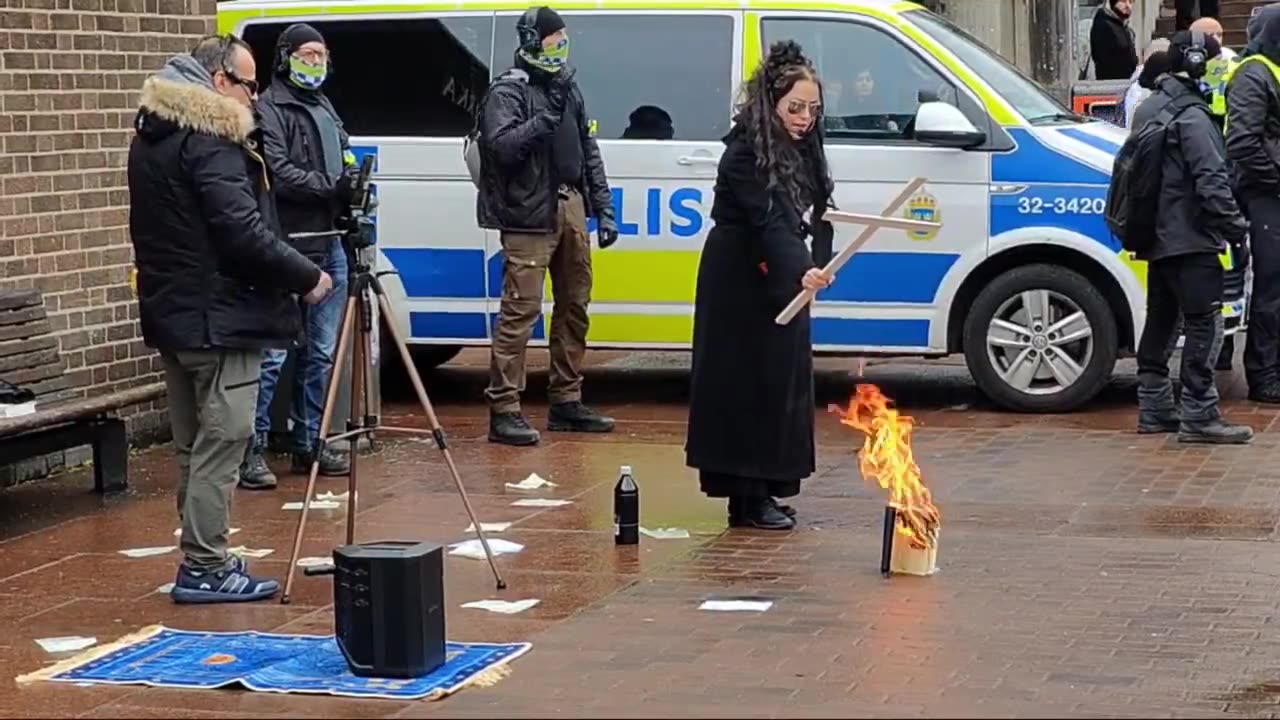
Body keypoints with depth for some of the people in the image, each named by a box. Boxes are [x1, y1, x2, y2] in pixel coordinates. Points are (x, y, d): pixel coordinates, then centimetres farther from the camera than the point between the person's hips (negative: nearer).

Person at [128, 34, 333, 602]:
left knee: (195, 445, 14)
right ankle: (206, 568, -7)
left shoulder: (151, 137, 15)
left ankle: (202, 559, 19)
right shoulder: (210, 141, -16)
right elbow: (243, 233, -23)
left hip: (171, 310, 10)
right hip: (217, 316, -10)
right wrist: (305, 277, -13)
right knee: (221, 441, -7)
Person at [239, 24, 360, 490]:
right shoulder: (270, 109, -5)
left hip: (329, 246, 9)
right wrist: (333, 186, -19)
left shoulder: (325, 108, 23)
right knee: (272, 353, -10)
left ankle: (309, 443, 18)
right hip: (288, 246, -9)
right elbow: (279, 173, -16)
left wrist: (352, 192, 7)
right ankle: (252, 448, -7)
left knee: (320, 353, 11)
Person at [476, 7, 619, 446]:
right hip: (530, 215, -8)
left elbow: (588, 151, 19)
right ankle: (504, 411, -11)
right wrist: (546, 116, -25)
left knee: (574, 306, 13)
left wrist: (603, 209, 14)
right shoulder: (508, 90, -6)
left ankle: (566, 402, 23)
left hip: (571, 209, 8)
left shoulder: (566, 87, 17)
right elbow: (501, 146, -20)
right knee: (520, 310, -11)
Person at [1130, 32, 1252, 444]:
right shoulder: (1192, 117, -16)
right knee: (1205, 324, -8)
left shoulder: (1149, 109, 14)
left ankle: (1154, 409, 20)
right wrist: (1236, 228, -14)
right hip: (1190, 239, -10)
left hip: (1158, 237, 10)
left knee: (1161, 322, 15)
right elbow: (1212, 181, -20)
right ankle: (1199, 416, -10)